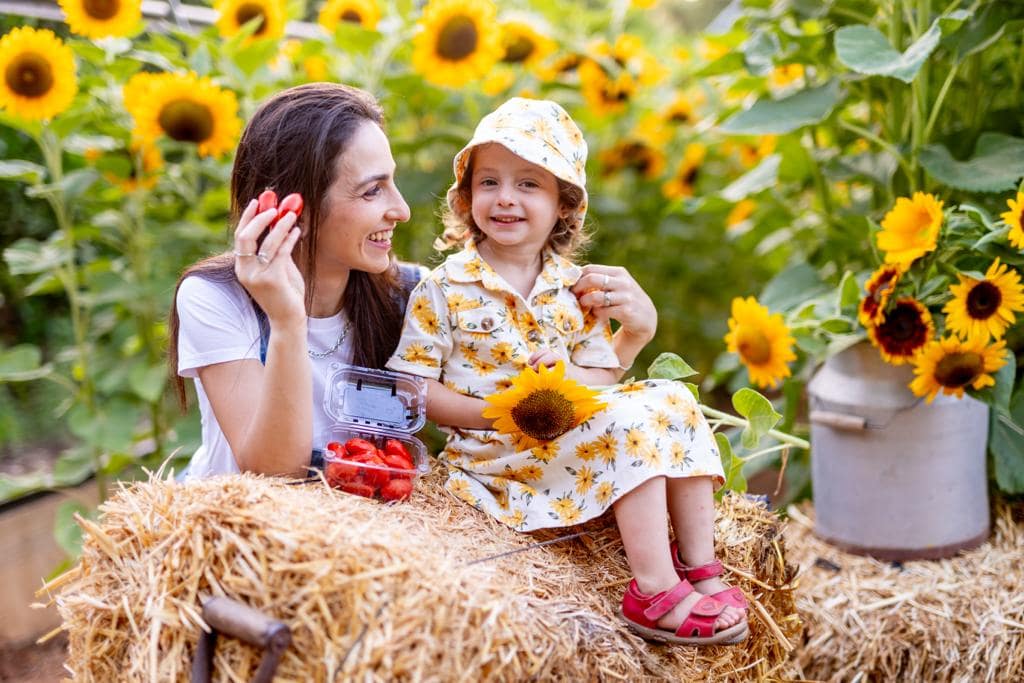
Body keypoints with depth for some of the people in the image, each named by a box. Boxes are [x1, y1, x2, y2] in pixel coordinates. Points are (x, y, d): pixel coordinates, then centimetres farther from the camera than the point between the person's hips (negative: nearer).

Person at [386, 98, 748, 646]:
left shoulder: (576, 290, 9)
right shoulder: (443, 290, -4)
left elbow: (603, 379, 7)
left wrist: (570, 375, -16)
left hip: (575, 432, 6)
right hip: (494, 453, -6)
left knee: (672, 400, -9)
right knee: (627, 423, -26)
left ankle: (699, 564, -10)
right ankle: (654, 592, -24)